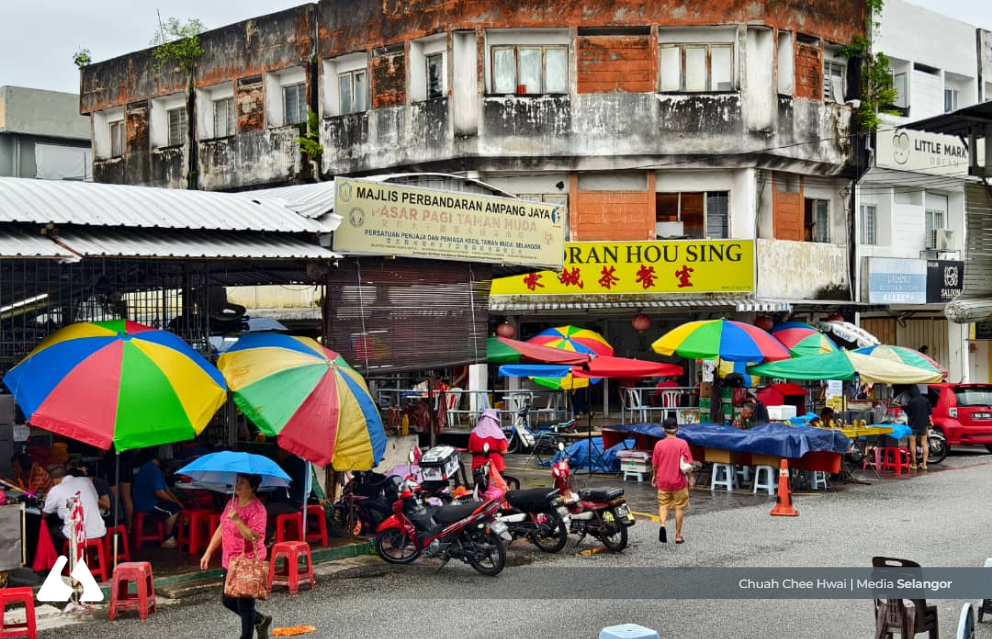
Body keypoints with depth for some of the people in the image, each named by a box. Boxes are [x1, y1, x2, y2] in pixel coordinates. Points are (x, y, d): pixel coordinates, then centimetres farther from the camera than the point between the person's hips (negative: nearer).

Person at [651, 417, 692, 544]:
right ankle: (678, 536, 14)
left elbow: (654, 464, 3)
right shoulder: (682, 444, -9)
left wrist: (654, 476, 19)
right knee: (679, 508, 10)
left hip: (663, 481, 1)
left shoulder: (659, 444, -4)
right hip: (679, 481, -1)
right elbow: (687, 464, -8)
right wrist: (689, 479, 4)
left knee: (663, 505, 10)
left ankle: (662, 525, -18)